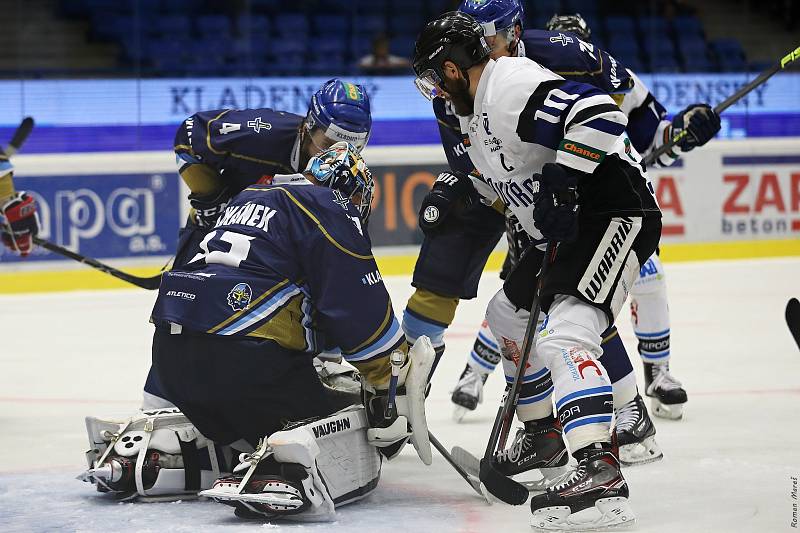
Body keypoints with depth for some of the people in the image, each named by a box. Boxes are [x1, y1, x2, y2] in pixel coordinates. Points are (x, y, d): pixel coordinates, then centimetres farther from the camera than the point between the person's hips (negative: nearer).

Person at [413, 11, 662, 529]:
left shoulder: (511, 84, -18)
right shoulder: (478, 108, 16)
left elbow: (599, 114, -30)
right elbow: (504, 176, 33)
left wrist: (559, 183, -29)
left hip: (614, 210, -12)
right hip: (569, 224, 12)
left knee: (563, 337, -27)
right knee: (509, 315, 24)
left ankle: (601, 473, -39)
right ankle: (545, 432, 36)